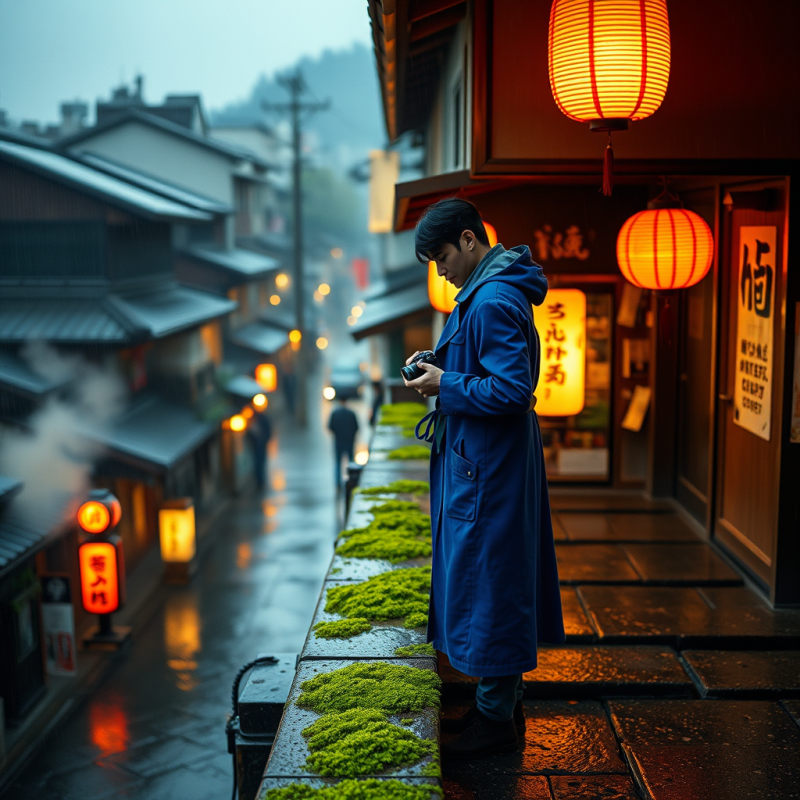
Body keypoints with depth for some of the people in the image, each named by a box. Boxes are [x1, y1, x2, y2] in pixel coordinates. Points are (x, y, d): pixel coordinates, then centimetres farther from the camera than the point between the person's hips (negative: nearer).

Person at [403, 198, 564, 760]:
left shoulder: (494, 302, -20)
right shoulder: (489, 291, 13)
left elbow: (512, 390, -25)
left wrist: (446, 387, -17)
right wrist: (441, 365, 8)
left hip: (487, 472, -11)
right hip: (487, 464, 11)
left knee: (487, 585, 0)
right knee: (496, 584, 17)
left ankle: (497, 721, 13)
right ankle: (502, 703, 30)